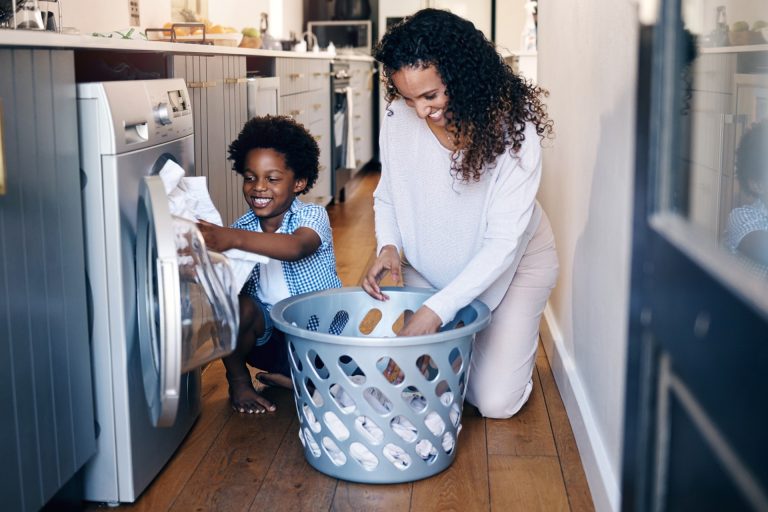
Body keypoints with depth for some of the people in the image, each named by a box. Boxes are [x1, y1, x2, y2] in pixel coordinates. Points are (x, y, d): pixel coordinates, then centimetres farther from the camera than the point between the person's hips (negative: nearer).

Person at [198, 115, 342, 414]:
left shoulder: (312, 216, -13)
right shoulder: (242, 229, 0)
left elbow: (297, 247, -38)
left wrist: (234, 238, -54)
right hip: (268, 332, 2)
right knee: (237, 304, -30)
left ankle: (280, 377, 2)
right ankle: (238, 379, -2)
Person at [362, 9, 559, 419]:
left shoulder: (513, 130, -29)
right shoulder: (398, 119, -19)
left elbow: (503, 243, -30)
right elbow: (387, 197, -1)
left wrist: (438, 309, -38)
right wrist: (387, 246, -23)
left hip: (512, 264, -3)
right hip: (429, 264, 3)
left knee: (495, 402, -5)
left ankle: (515, 338, 27)